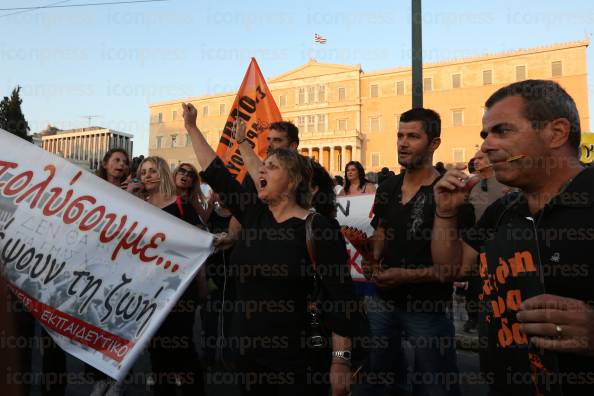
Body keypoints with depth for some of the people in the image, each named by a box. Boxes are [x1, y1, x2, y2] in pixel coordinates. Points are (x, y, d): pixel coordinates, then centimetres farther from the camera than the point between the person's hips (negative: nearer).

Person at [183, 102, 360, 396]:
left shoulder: (319, 228, -14)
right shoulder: (253, 214, 3)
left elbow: (339, 296, -16)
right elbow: (215, 172, 9)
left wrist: (340, 361, -17)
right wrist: (191, 127, 14)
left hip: (299, 358, -6)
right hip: (249, 350, 6)